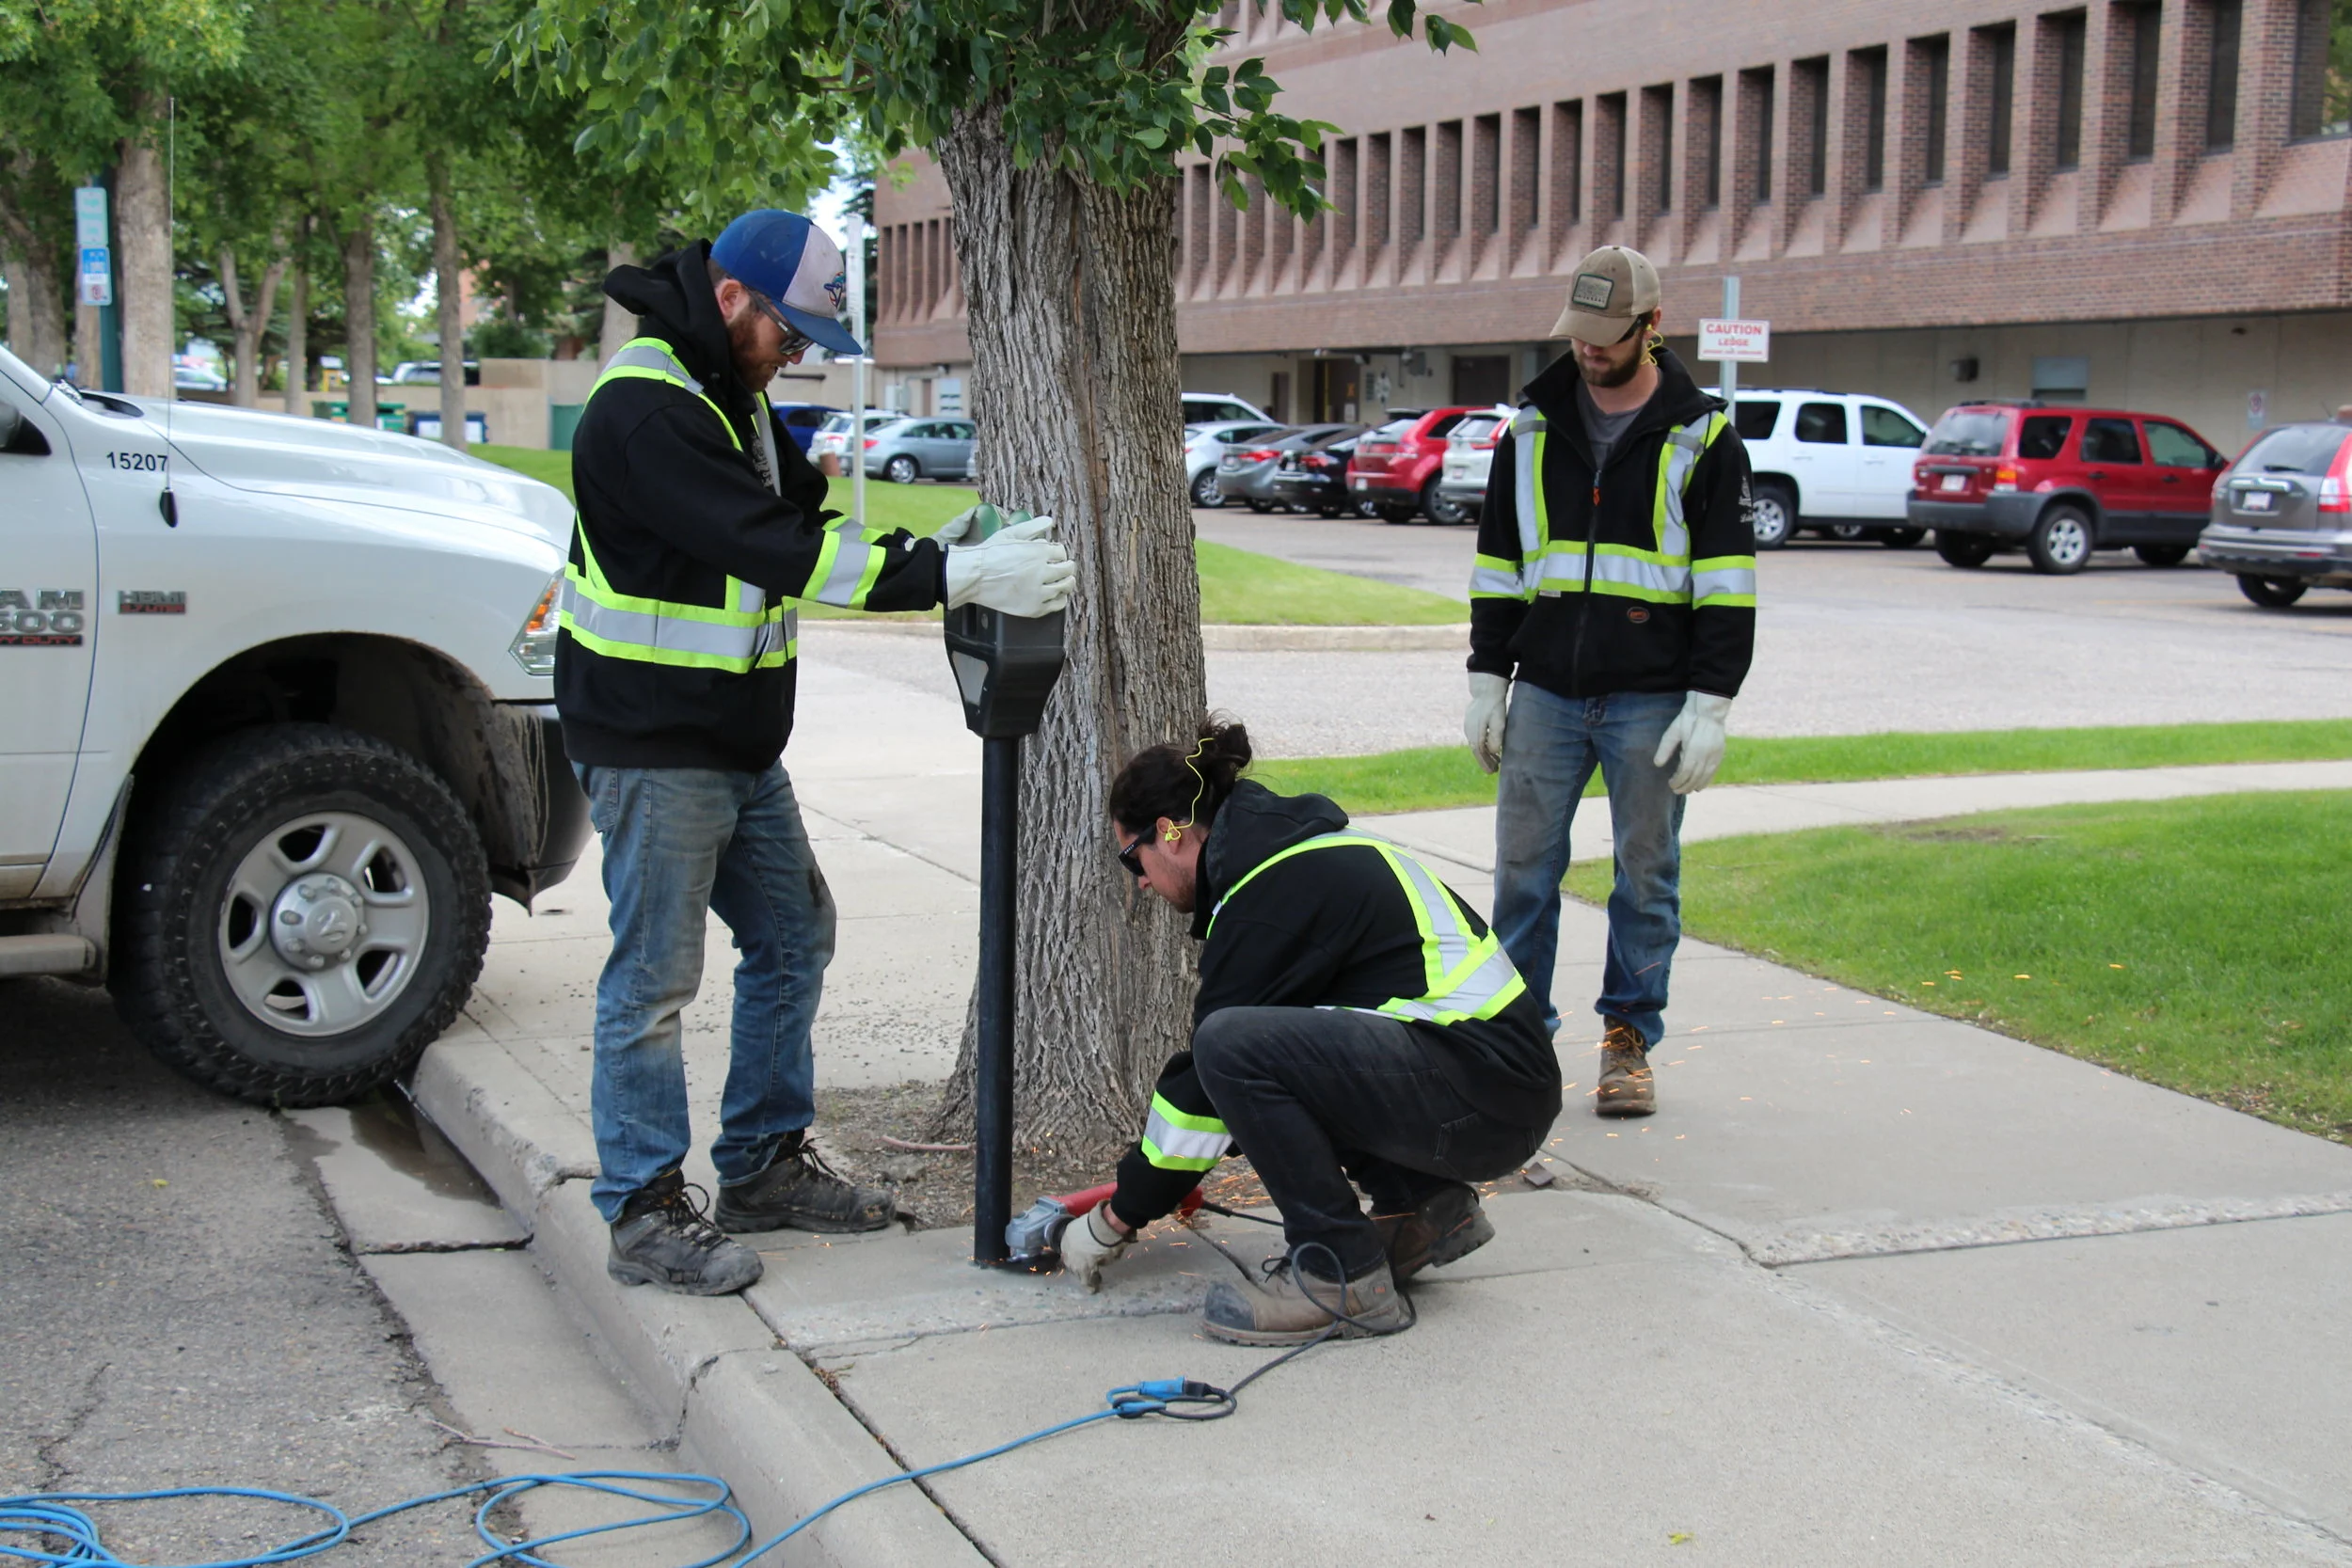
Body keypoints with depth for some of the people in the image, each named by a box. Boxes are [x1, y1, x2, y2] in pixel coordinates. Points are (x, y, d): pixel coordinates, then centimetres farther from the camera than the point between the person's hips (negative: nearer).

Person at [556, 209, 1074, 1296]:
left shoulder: (731, 394, 12)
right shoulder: (645, 412, -22)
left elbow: (802, 529, 13)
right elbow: (779, 552, -28)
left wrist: (929, 554, -5)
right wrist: (951, 578, -29)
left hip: (740, 745, 10)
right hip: (652, 749, -10)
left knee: (793, 938, 16)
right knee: (655, 980, -3)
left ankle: (764, 1165, 29)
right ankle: (644, 1214, 8)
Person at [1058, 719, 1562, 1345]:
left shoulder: (1270, 893, -12)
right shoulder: (1300, 844, 17)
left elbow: (1221, 1059, -9)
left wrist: (1118, 1218, 2)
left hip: (1483, 1104, -10)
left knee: (1235, 1046, -21)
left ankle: (1346, 1278, -11)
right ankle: (1426, 1206, 14)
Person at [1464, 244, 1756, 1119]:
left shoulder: (1700, 435, -1)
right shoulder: (1534, 427, 9)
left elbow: (1727, 582, -3)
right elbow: (1497, 563, 13)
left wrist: (1710, 706, -9)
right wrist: (1487, 680, 7)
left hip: (1652, 700, -3)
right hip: (1546, 693, 3)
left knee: (1647, 874, 5)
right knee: (1524, 866, 4)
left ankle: (1629, 1039, 16)